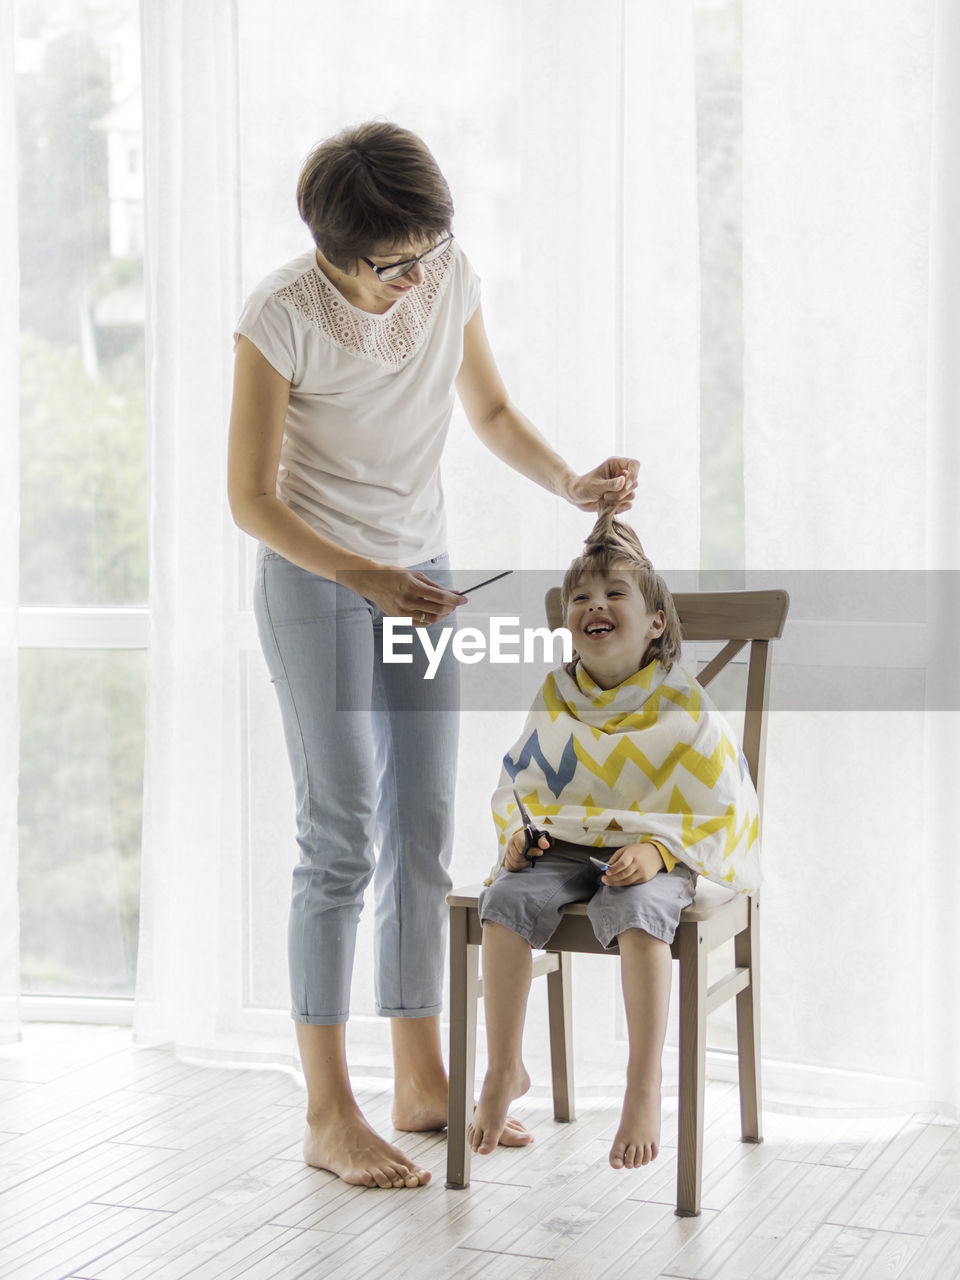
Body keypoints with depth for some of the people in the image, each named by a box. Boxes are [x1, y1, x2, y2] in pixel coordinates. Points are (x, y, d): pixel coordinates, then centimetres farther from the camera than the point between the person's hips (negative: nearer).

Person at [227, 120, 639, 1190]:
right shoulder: (281, 318, -20)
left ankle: (421, 1081, 18)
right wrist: (367, 581, -25)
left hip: (419, 575, 6)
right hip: (314, 579, -6)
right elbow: (250, 498, -16)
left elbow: (490, 410, 11)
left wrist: (571, 482, -7)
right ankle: (329, 1115, -3)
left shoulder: (450, 280, -5)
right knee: (341, 840, -9)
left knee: (424, 832, 7)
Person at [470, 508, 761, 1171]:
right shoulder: (555, 700, 6)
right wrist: (519, 833, -3)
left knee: (636, 910, -37)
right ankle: (504, 1071, -12)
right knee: (507, 900, -25)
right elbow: (519, 782, 18)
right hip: (564, 847, 4)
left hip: (657, 855, -4)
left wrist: (656, 850, -22)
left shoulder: (681, 706, -6)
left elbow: (721, 806, -6)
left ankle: (644, 1090, -30)